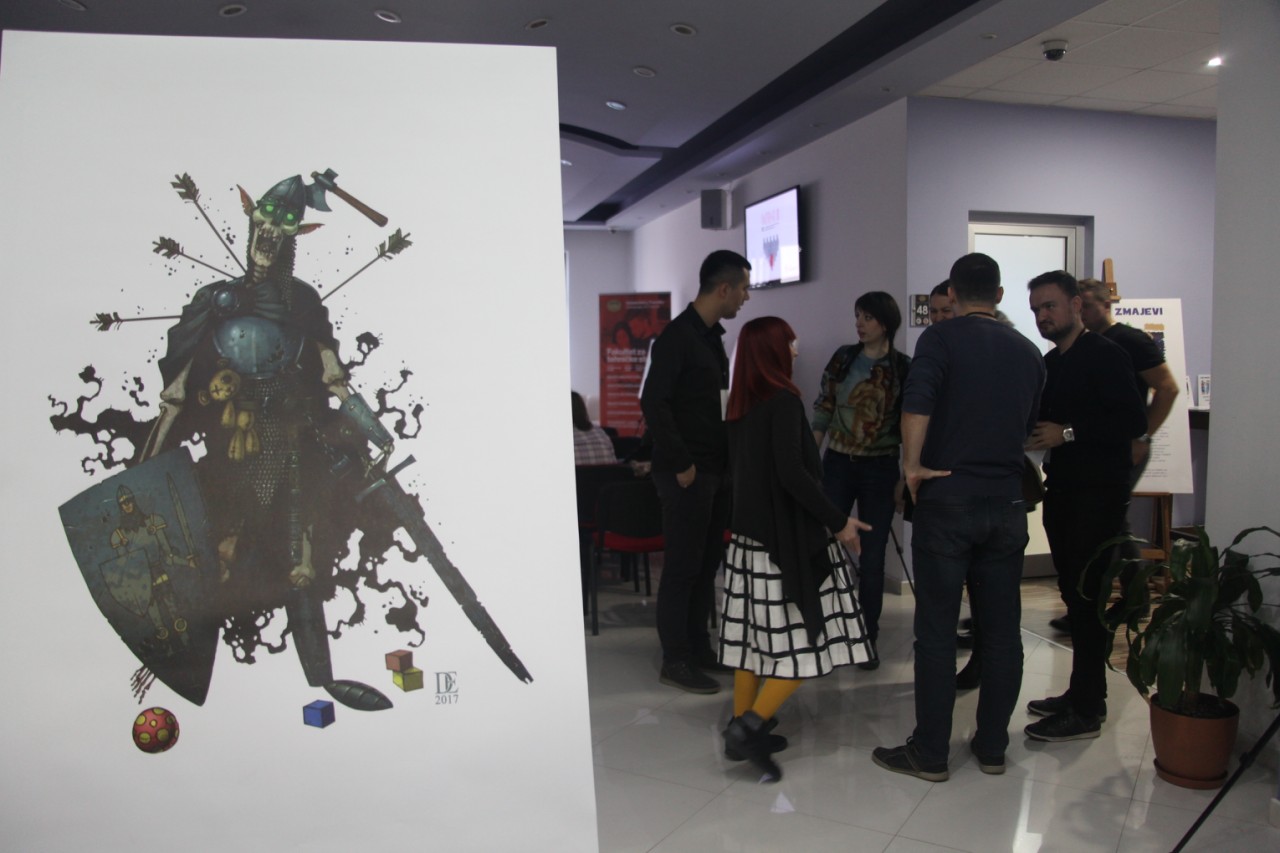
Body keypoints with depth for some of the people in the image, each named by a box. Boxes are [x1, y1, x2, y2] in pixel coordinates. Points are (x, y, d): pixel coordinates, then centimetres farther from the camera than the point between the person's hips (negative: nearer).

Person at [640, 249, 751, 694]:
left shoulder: (712, 336, 15)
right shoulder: (678, 335, -14)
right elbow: (653, 402, -20)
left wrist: (727, 461, 14)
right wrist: (680, 464, -18)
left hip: (715, 471, 9)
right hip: (686, 473, -9)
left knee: (707, 563, 14)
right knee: (682, 566, -1)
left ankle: (699, 647, 26)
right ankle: (675, 661, 9)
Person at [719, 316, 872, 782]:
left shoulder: (740, 404, 9)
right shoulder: (783, 400, -14)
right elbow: (792, 472, -22)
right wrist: (838, 521, -15)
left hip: (749, 534, 8)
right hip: (787, 538, -8)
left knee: (754, 634, 13)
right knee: (806, 638, -1)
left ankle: (744, 728, 19)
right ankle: (749, 726, -7)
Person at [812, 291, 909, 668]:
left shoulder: (903, 368, -3)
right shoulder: (843, 358, 3)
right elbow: (822, 410, 6)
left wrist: (906, 476, -4)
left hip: (880, 469, -2)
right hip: (837, 464, 2)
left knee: (872, 555, 4)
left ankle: (868, 637, 17)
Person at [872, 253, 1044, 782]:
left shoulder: (941, 339, -6)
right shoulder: (1027, 352, 11)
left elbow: (916, 403, -22)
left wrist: (913, 464, -12)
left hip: (946, 501, -5)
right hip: (1006, 505, 5)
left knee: (936, 632, 1)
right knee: (1001, 630, 11)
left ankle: (929, 753, 8)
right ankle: (992, 747, 21)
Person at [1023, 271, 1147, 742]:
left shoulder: (1105, 355, -9)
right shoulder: (1050, 363, 16)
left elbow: (1134, 420, -18)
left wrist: (1068, 433, -20)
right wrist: (1037, 436, 3)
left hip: (1098, 494, -8)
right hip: (1062, 490, 8)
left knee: (1087, 595, -5)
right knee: (1074, 594, 12)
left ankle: (1086, 711, 2)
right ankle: (1084, 694, 23)